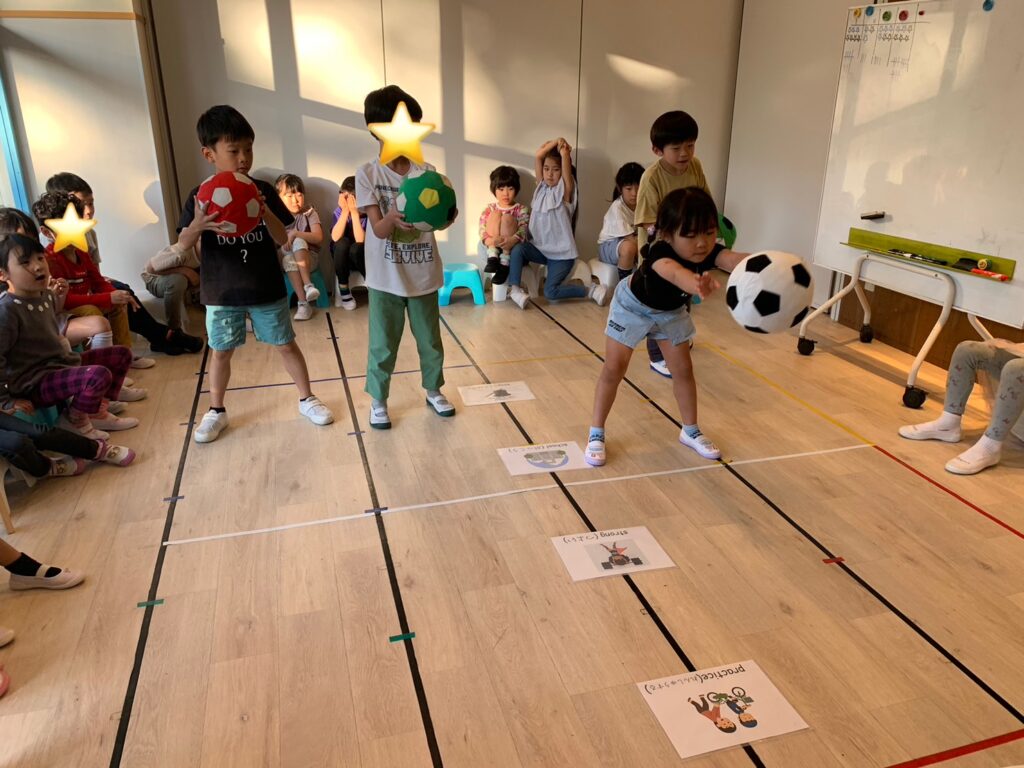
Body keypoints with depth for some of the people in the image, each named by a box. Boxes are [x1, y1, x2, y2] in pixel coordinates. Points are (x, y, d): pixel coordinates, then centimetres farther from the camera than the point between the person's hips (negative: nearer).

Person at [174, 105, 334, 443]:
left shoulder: (264, 191, -4)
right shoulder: (201, 196, -6)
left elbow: (282, 239, -7)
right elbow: (183, 244, -10)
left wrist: (265, 212, -26)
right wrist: (196, 226, -32)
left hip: (266, 288, 0)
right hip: (221, 291, 0)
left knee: (286, 344, 10)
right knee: (220, 351, 12)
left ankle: (307, 399, 27)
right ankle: (216, 411, 28)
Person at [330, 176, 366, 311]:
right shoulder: (339, 211, -11)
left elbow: (360, 240, -31)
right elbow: (335, 238, -26)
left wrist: (354, 212, -33)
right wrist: (345, 211, -30)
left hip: (362, 257, -2)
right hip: (342, 258, 3)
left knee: (356, 248, -34)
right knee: (343, 242, -30)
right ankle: (343, 290, -16)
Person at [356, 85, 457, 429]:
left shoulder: (427, 172, -1)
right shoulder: (368, 174, -8)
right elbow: (379, 229, -15)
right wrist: (393, 218, -38)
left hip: (423, 274, 3)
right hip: (386, 277, -2)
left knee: (430, 340, 15)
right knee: (383, 345, 7)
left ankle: (434, 391, 35)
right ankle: (378, 401, 24)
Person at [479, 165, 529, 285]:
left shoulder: (522, 209, 7)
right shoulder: (490, 209, 13)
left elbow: (523, 229, -10)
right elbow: (482, 229, -2)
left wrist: (512, 240, -34)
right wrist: (488, 240, -28)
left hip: (513, 249, -2)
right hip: (491, 247, 2)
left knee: (507, 218, -24)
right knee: (495, 214, -15)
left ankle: (504, 263, -33)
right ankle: (493, 256, -30)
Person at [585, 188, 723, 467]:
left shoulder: (708, 253, -30)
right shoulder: (660, 253, -44)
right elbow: (673, 271, -68)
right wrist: (696, 284, -92)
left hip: (671, 310, 5)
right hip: (634, 305, -4)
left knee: (683, 369, 7)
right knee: (614, 369, -3)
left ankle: (691, 431, 26)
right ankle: (596, 434, 11)